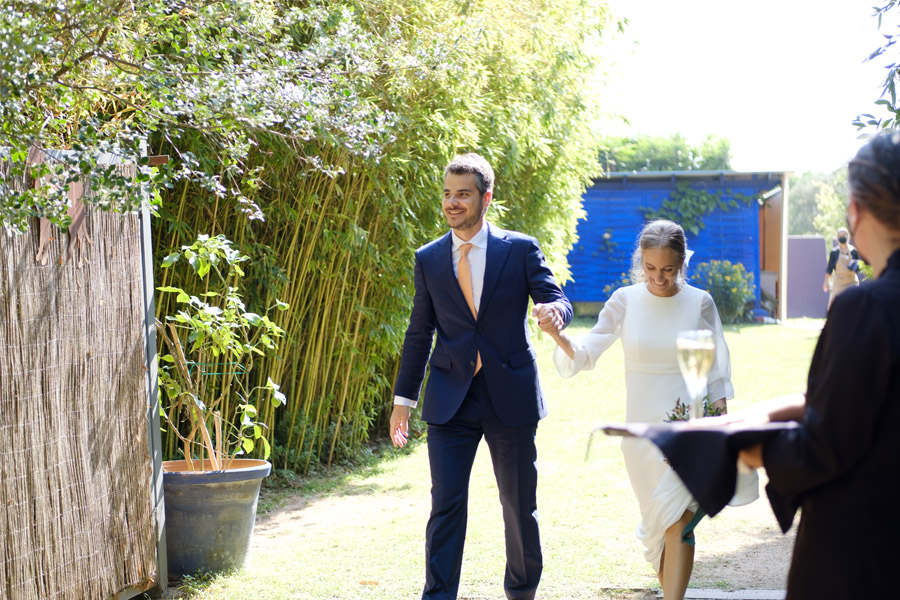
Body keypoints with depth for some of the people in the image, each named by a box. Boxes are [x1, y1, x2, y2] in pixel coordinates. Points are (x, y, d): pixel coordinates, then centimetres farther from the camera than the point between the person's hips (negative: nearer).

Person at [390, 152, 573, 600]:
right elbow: (419, 334, 11)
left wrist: (553, 312, -29)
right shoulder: (428, 260, 7)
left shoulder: (521, 250, -1)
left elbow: (559, 302, -3)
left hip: (510, 397, -1)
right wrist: (403, 398, 9)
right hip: (450, 401, 1)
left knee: (519, 506, 12)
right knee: (445, 505, -5)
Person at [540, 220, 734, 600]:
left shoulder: (699, 302, -3)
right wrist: (557, 335, -24)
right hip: (641, 426, 2)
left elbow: (717, 370, 5)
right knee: (657, 520, 13)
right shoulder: (625, 301, -3)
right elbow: (586, 355, -4)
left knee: (677, 519, -12)